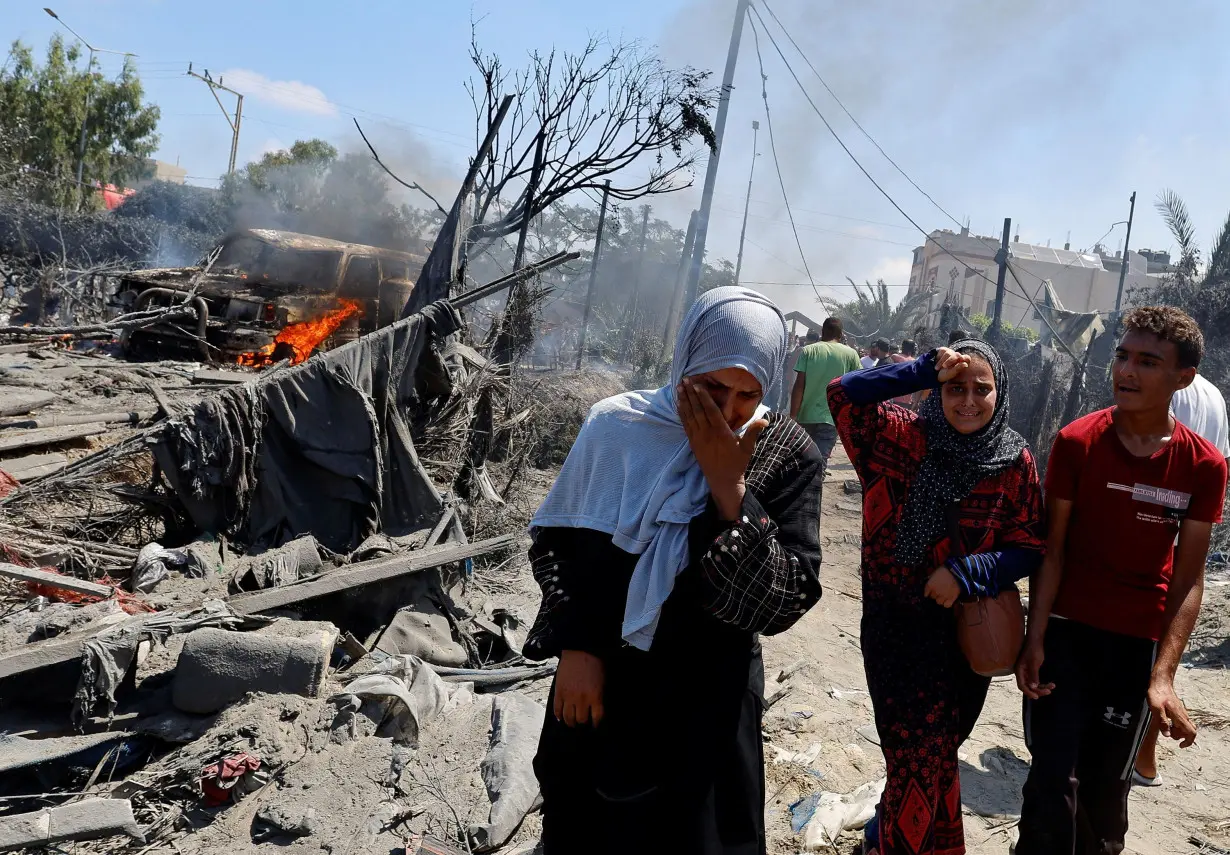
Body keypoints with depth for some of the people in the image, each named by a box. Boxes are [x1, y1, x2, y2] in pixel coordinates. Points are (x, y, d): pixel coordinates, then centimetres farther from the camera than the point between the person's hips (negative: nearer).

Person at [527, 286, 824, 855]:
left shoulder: (786, 455, -12)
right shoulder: (616, 424, -8)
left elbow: (783, 606, -17)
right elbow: (553, 539, 2)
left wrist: (728, 487, -25)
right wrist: (576, 644, -10)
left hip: (706, 704, -1)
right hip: (593, 686, 2)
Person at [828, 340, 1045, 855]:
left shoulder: (1015, 463, -5)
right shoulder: (903, 438, -8)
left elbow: (1031, 548, -3)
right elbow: (842, 395, -19)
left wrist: (966, 571, -18)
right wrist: (924, 370, -21)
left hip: (967, 625, 3)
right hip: (895, 624, -2)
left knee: (930, 752, 19)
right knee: (924, 757, -2)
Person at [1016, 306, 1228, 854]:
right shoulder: (1076, 442, -9)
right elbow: (1051, 548, -6)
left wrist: (1163, 675, -16)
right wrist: (1035, 639, -12)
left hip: (1139, 642, 1)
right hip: (1065, 629, -1)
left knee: (1107, 785, 13)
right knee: (1055, 779, -2)